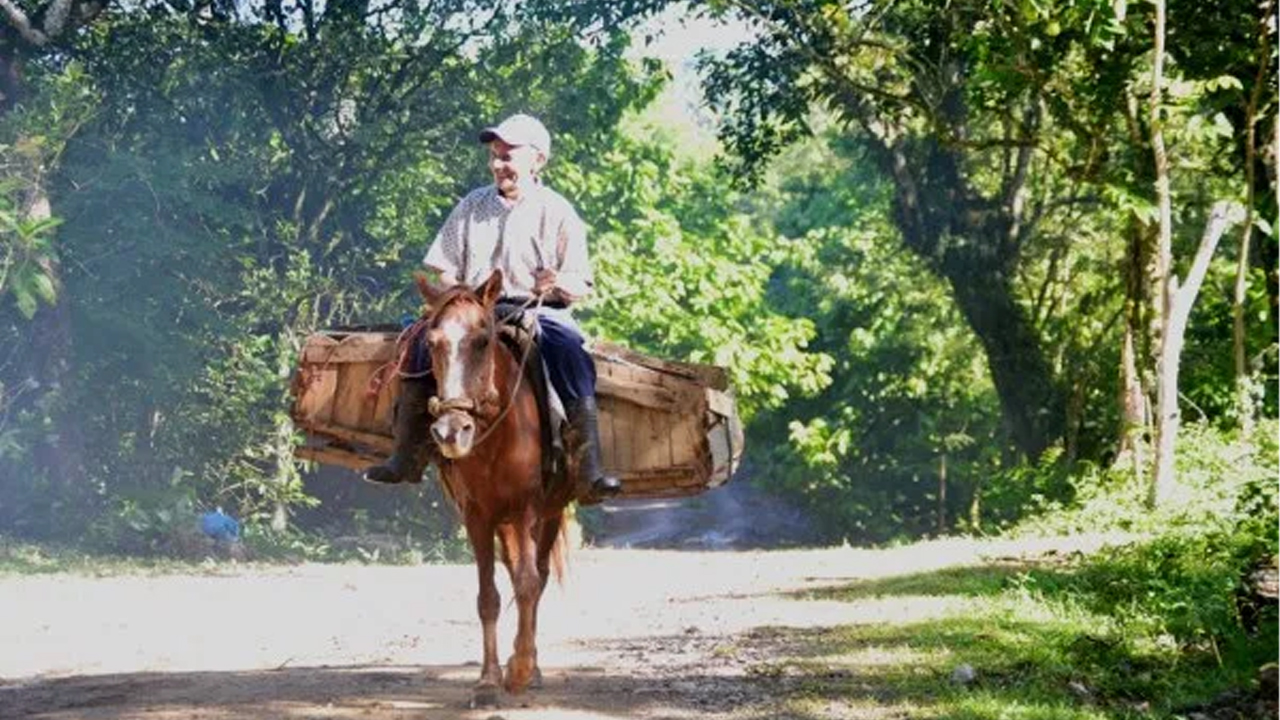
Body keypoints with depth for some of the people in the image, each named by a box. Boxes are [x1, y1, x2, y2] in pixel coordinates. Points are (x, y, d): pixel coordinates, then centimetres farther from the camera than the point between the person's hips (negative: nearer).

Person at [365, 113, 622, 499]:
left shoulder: (557, 213, 3)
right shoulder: (473, 206, 12)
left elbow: (581, 286, 2)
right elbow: (444, 268, 14)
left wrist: (558, 283, -21)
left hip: (539, 311, -3)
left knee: (570, 352, -33)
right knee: (425, 344, -24)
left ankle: (589, 466, -33)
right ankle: (407, 456, -16)